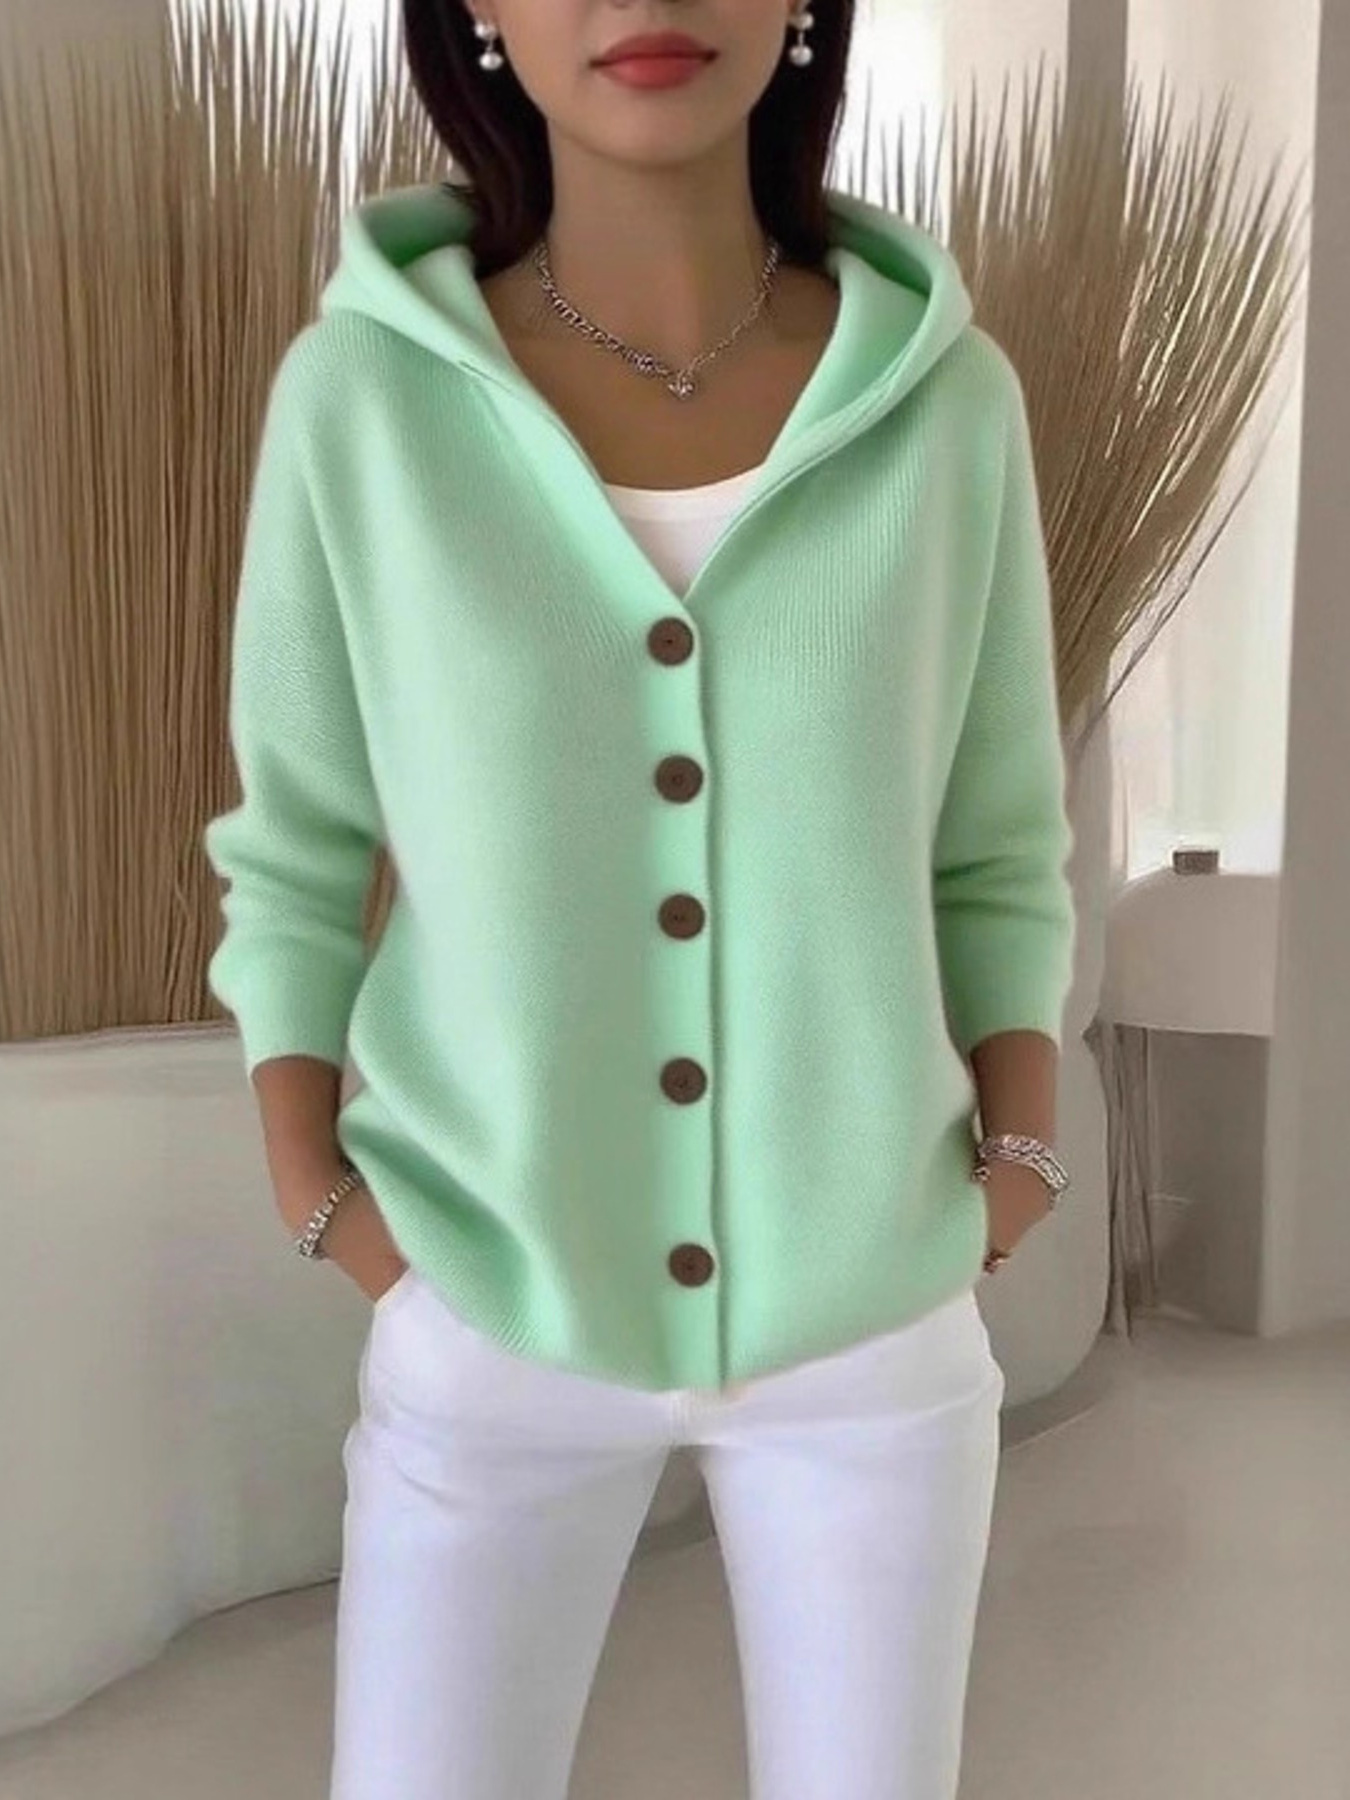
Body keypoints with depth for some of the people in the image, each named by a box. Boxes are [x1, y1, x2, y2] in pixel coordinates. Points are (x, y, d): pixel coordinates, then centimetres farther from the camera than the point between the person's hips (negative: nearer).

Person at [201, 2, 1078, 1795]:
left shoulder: (948, 398, -4)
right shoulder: (359, 393, -8)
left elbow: (1002, 854, 5)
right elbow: (293, 853, 2)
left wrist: (1020, 1160, -4)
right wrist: (307, 1180, -6)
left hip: (876, 1308, 2)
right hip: (493, 1314, -1)